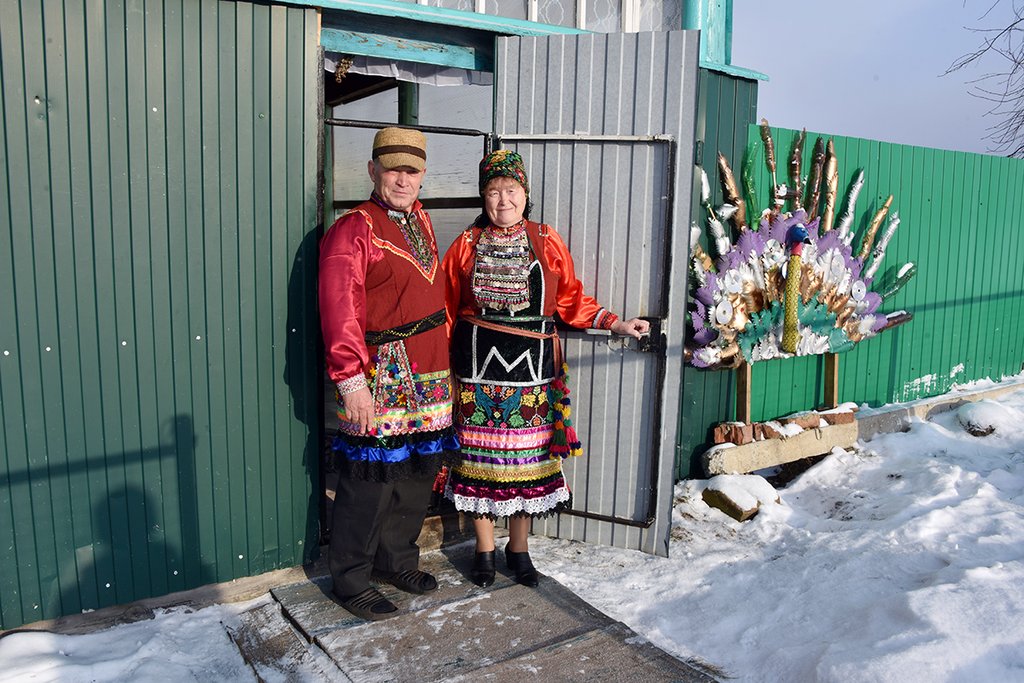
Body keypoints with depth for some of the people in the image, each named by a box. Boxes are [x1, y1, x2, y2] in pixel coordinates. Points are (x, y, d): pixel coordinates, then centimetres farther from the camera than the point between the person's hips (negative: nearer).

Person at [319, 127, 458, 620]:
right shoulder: (353, 229, -10)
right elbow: (339, 311, -18)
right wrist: (352, 380, -24)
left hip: (429, 375, 8)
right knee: (372, 478, 0)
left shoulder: (419, 219, 15)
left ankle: (396, 560, 34)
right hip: (381, 378, -8)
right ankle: (350, 580, 17)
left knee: (420, 469, 16)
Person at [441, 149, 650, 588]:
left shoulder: (547, 243, 6)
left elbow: (572, 300, 9)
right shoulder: (466, 245, 5)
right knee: (480, 454, 4)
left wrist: (616, 323, -1)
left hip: (532, 367, 1)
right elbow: (446, 308, 6)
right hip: (478, 366, 0)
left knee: (526, 454, 6)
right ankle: (484, 549, 22)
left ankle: (518, 547, 24)